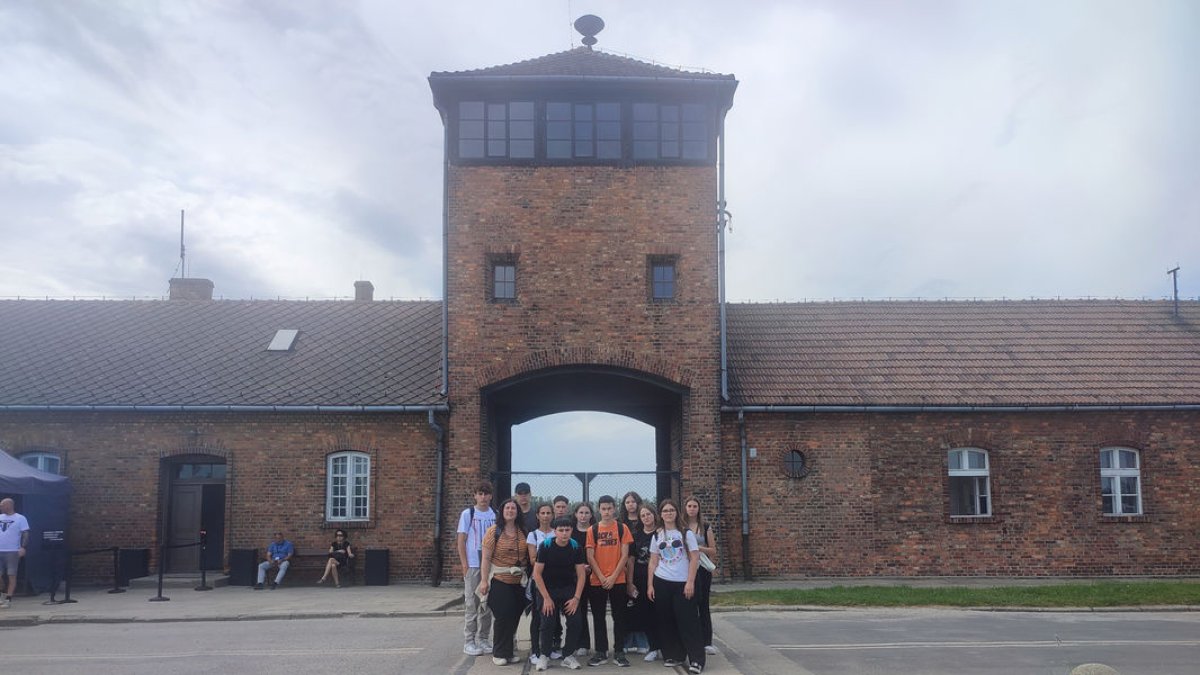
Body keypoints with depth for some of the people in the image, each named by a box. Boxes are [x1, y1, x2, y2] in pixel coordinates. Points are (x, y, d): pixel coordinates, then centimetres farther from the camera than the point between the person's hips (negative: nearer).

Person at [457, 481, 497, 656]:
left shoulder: (495, 515, 7)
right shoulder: (468, 514, -1)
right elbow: (461, 541, -1)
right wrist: (464, 565, -8)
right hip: (473, 566, -3)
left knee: (487, 604, 9)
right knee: (471, 604, 0)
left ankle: (483, 639, 19)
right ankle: (468, 641, 7)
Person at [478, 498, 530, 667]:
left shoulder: (523, 532, 7)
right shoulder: (494, 531, -4)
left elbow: (529, 556, 12)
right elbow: (486, 557, -7)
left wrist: (529, 577, 6)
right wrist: (484, 580, -13)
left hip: (519, 582, 4)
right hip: (499, 581, -4)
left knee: (514, 618, 8)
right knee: (502, 617, -4)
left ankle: (510, 651, 21)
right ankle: (499, 653, 8)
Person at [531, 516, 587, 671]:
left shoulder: (575, 547, -8)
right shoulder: (545, 545, -15)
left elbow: (581, 575, -4)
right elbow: (537, 573, -12)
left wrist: (576, 598, -12)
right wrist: (546, 598, -15)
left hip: (568, 589, 2)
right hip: (547, 589, -2)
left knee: (576, 621, -12)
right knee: (548, 622, -15)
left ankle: (569, 656, 4)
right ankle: (544, 656, 4)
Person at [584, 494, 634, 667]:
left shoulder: (622, 528, 1)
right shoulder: (592, 530, 3)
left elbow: (624, 555, -3)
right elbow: (590, 557, 0)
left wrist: (613, 577, -10)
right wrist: (602, 577, -10)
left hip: (618, 581, -1)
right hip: (596, 581, 1)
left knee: (619, 617, 3)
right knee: (598, 618, 6)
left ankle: (619, 652, 11)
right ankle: (601, 652, 14)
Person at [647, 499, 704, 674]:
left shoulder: (686, 533, -1)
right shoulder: (657, 536, 9)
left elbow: (694, 559, -5)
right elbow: (653, 562, 10)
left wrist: (690, 582, -12)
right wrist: (649, 585, 3)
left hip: (683, 583, -3)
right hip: (661, 583, 3)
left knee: (687, 620, -6)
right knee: (666, 621, 5)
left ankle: (696, 659, -3)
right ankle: (673, 656, 16)